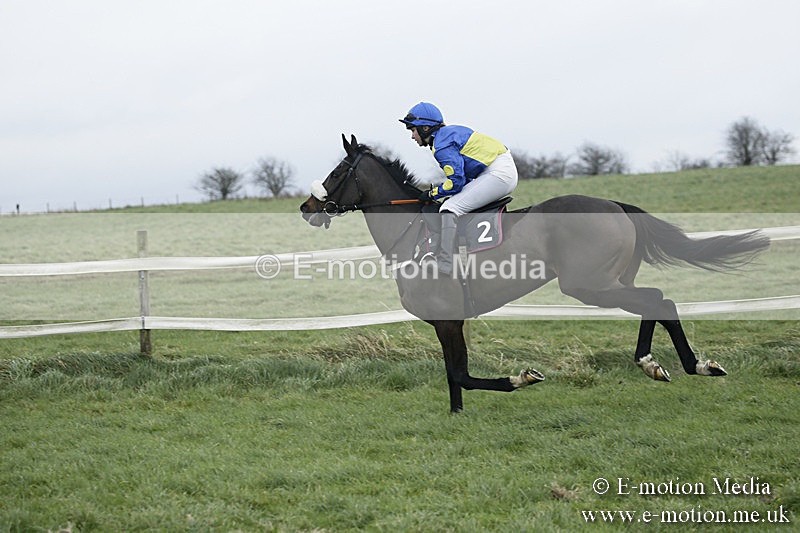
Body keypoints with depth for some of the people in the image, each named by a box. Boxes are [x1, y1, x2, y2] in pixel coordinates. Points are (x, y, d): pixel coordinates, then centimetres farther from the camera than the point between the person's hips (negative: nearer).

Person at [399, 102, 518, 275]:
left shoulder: (442, 145, -13)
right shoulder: (449, 132, 18)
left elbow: (456, 181, -18)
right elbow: (464, 176, 23)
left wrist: (433, 194, -3)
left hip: (498, 173, -11)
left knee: (450, 208, -16)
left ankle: (444, 265, -21)